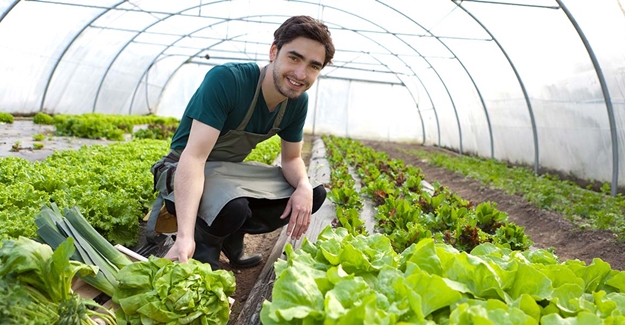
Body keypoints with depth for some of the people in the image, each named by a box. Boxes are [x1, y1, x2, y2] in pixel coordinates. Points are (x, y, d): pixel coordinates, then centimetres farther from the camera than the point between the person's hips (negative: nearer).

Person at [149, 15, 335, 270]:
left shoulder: (298, 102, -8)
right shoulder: (226, 80, -29)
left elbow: (291, 158, 2)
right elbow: (194, 156, -37)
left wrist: (304, 187, -23)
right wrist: (185, 236, -48)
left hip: (232, 170, 7)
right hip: (185, 170, -7)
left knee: (315, 194, -3)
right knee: (233, 208, -38)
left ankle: (233, 236, 7)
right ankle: (204, 243, -2)